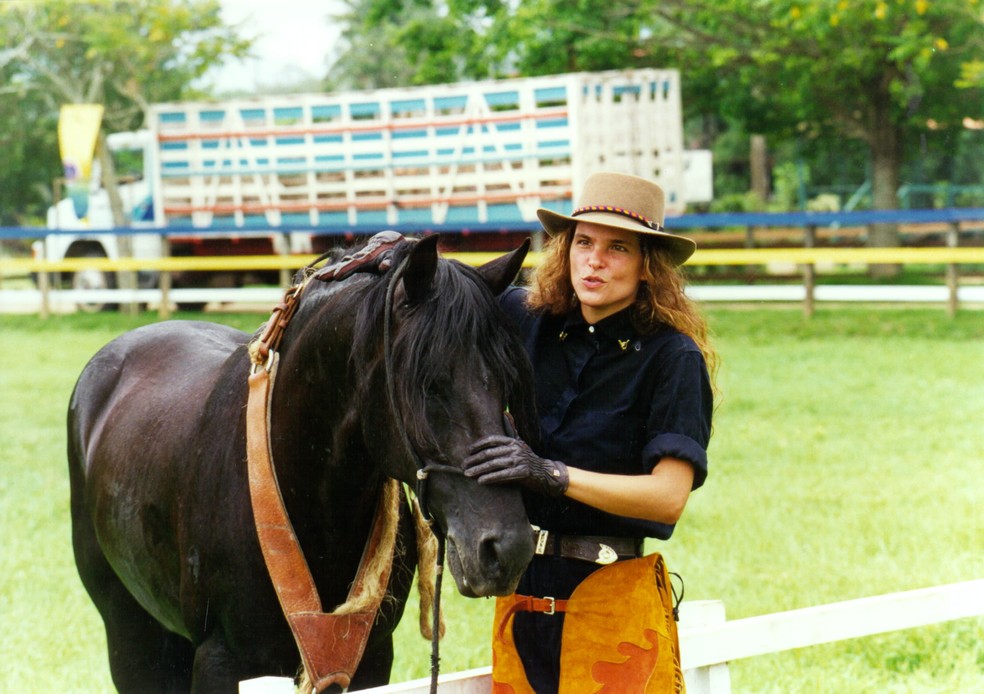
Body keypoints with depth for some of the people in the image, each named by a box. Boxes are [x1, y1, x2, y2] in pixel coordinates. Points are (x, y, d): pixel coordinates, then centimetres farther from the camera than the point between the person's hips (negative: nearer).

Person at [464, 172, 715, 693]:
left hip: (613, 593, -5)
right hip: (522, 590, 5)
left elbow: (669, 495, -19)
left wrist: (552, 475, -29)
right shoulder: (528, 321, 4)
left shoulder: (672, 356, -9)